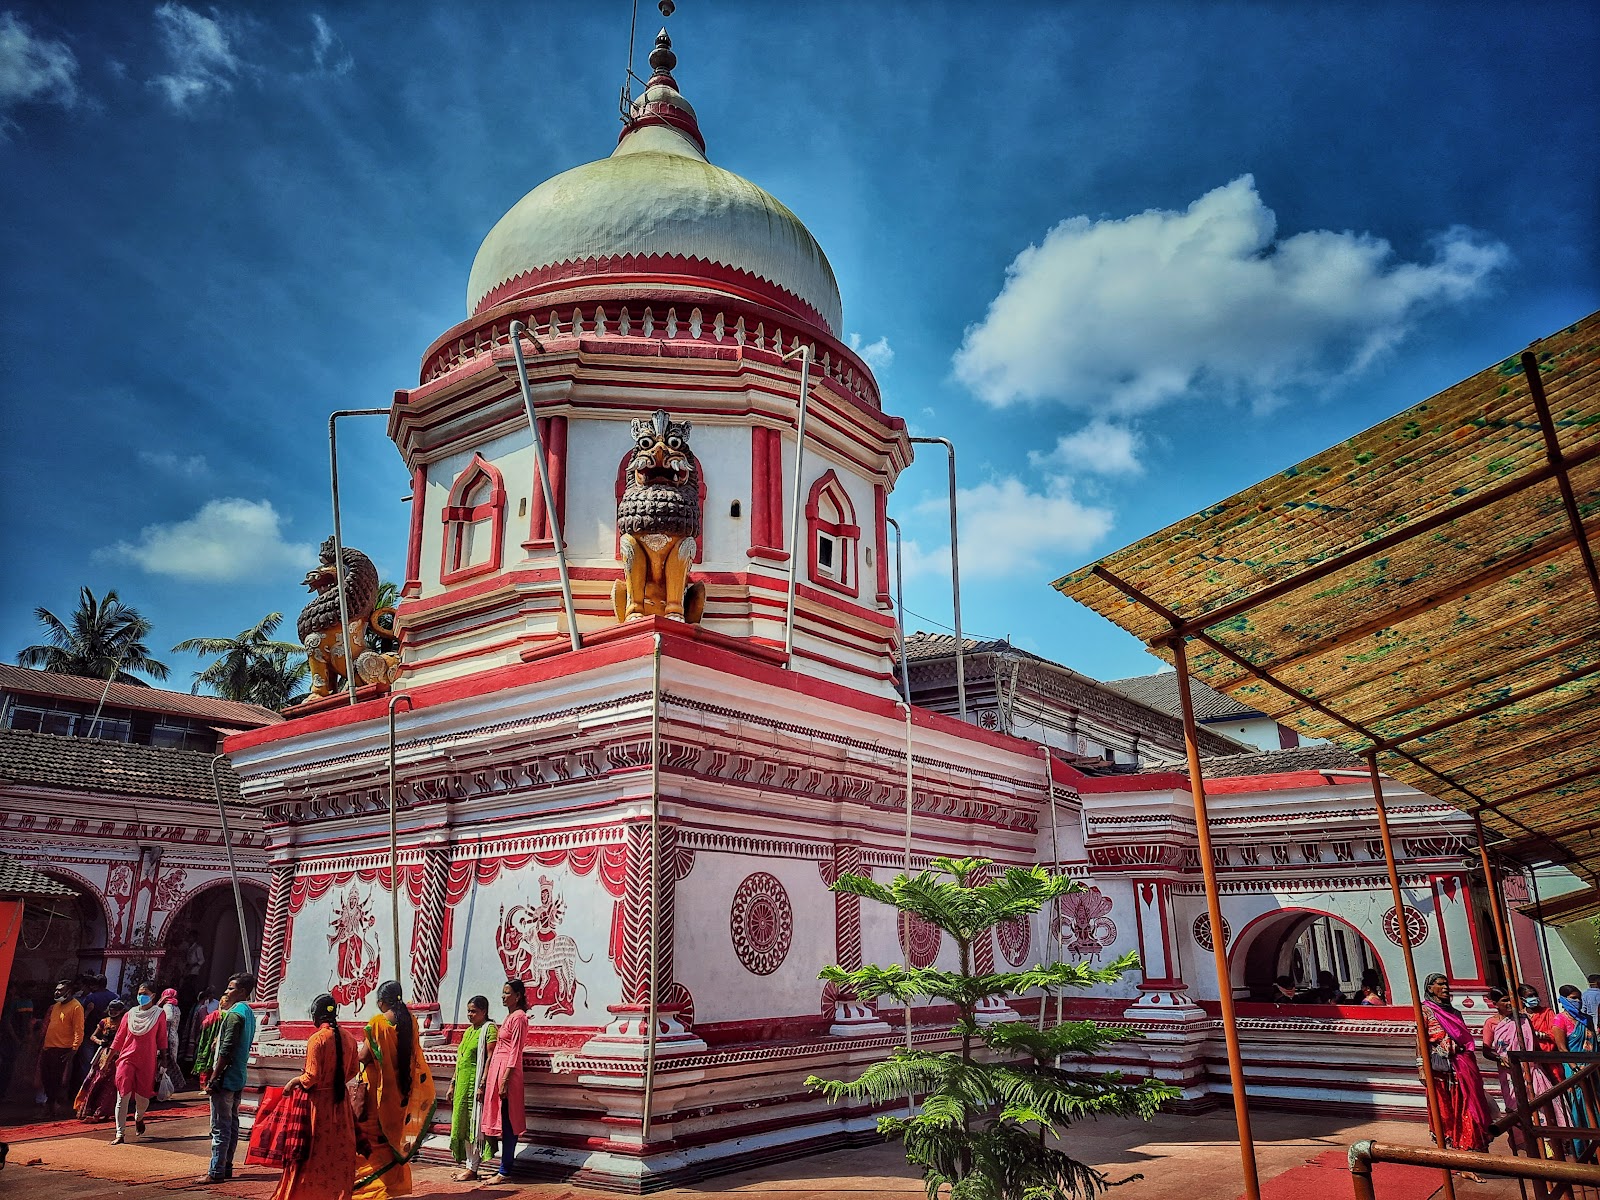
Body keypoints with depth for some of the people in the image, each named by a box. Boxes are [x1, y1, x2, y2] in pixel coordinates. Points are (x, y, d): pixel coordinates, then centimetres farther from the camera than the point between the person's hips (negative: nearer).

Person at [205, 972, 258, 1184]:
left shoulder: (234, 1014, -16)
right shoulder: (249, 1013, 14)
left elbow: (226, 1051, -19)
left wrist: (213, 1079, -16)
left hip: (225, 1079, -10)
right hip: (238, 1079, 10)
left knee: (220, 1127, -5)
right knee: (231, 1124, 14)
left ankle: (216, 1172, -1)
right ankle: (227, 1167, 20)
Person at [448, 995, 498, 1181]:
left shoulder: (489, 1029, -8)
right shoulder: (468, 1031, 17)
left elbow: (490, 1058, -15)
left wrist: (483, 1085, -20)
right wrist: (453, 1084, 18)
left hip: (475, 1084, -8)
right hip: (462, 1084, 8)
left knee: (474, 1125, -4)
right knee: (462, 1124, 9)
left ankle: (472, 1168, 2)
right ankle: (468, 1164, 17)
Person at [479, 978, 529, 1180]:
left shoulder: (518, 1017, -12)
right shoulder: (510, 1015, 16)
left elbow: (515, 1051, -17)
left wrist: (505, 1080, -20)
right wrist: (493, 1077, 19)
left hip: (507, 1071, -10)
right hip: (497, 1069, 10)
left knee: (507, 1121, -3)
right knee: (502, 1120, 12)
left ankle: (505, 1172, 3)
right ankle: (504, 1168, 18)